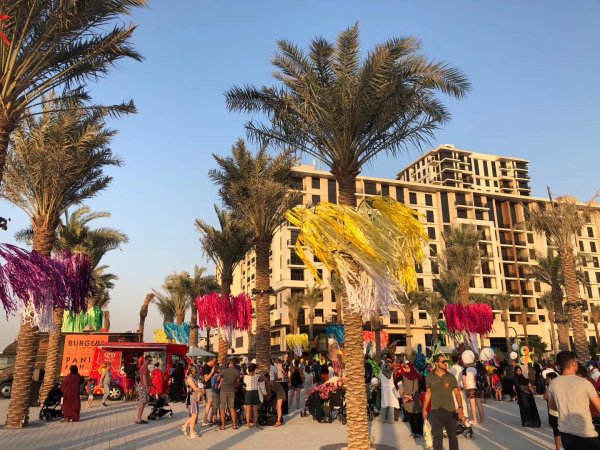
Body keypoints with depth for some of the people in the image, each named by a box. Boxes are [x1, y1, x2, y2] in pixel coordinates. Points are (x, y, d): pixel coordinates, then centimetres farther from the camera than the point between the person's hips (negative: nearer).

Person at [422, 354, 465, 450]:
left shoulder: (450, 376, -3)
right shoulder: (430, 377, 0)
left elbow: (457, 392, -6)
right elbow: (428, 393, 8)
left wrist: (460, 407, -19)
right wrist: (424, 409, 7)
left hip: (450, 410, 0)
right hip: (435, 411, 0)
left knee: (452, 436, 11)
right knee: (437, 436, 8)